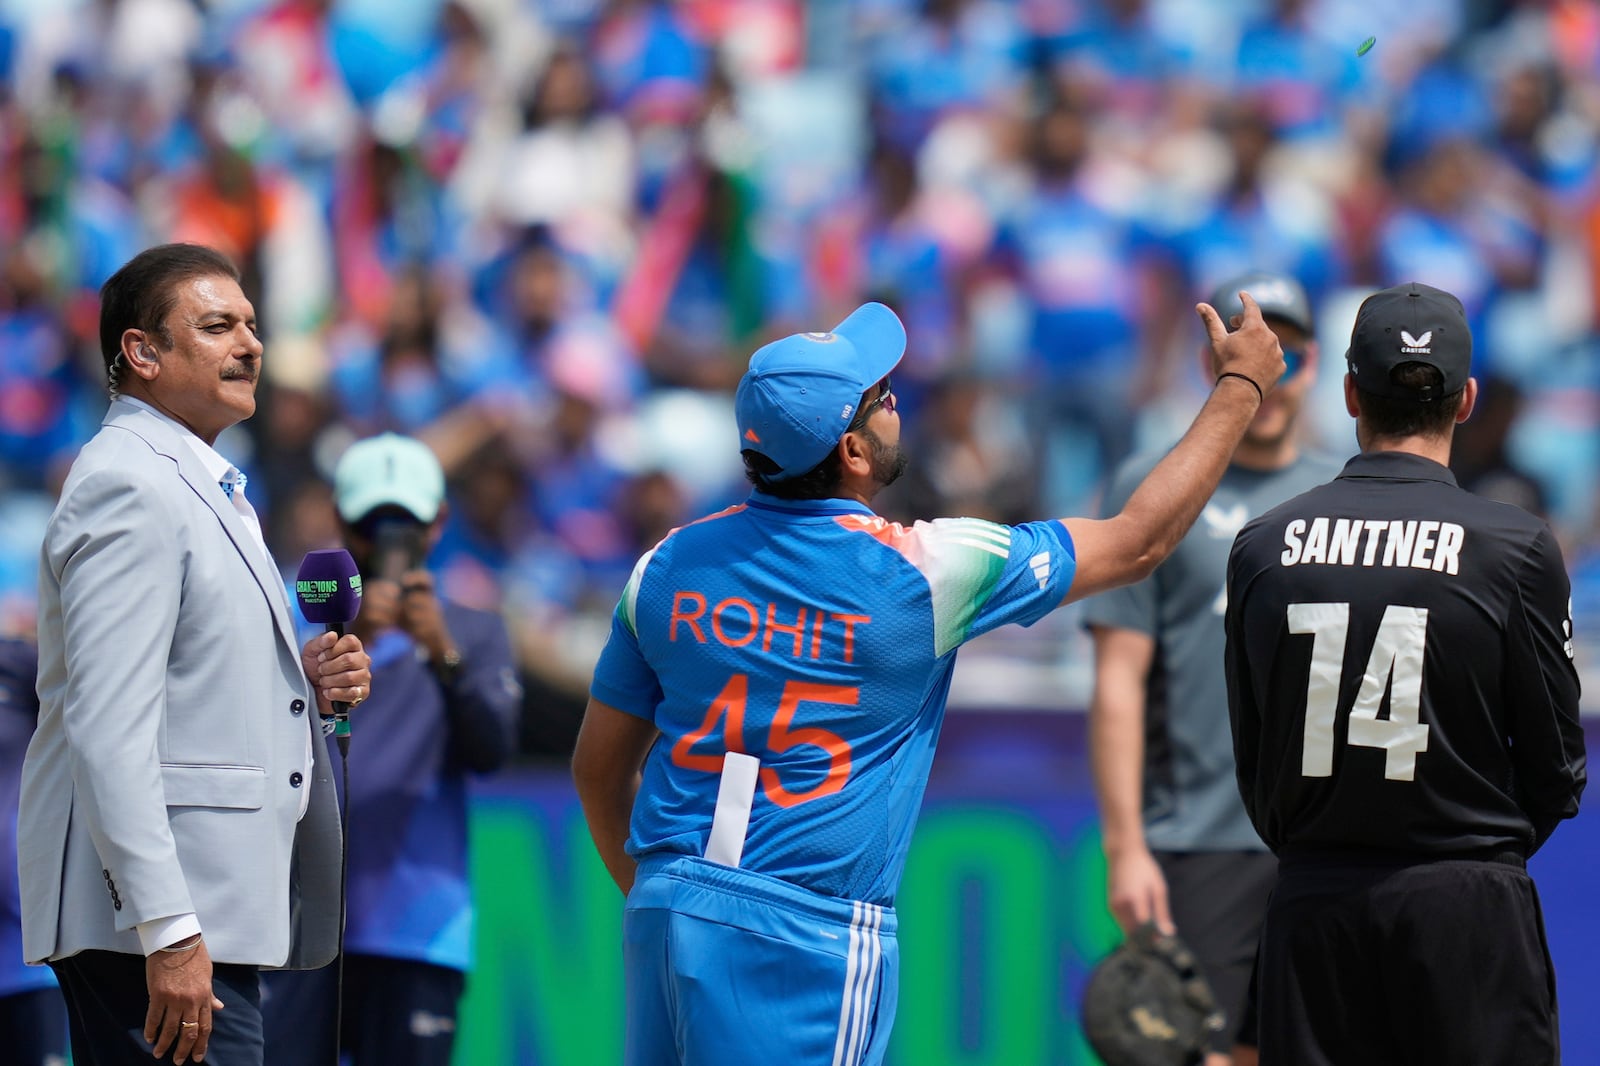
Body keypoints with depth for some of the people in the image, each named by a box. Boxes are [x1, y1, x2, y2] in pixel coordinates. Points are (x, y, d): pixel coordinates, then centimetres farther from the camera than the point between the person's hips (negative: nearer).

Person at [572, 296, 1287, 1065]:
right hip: (804, 938, -5)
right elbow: (1138, 543, 3)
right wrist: (1242, 387, 14)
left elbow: (599, 768, 13)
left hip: (663, 910, 5)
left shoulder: (669, 565, 4)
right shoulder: (920, 570, -8)